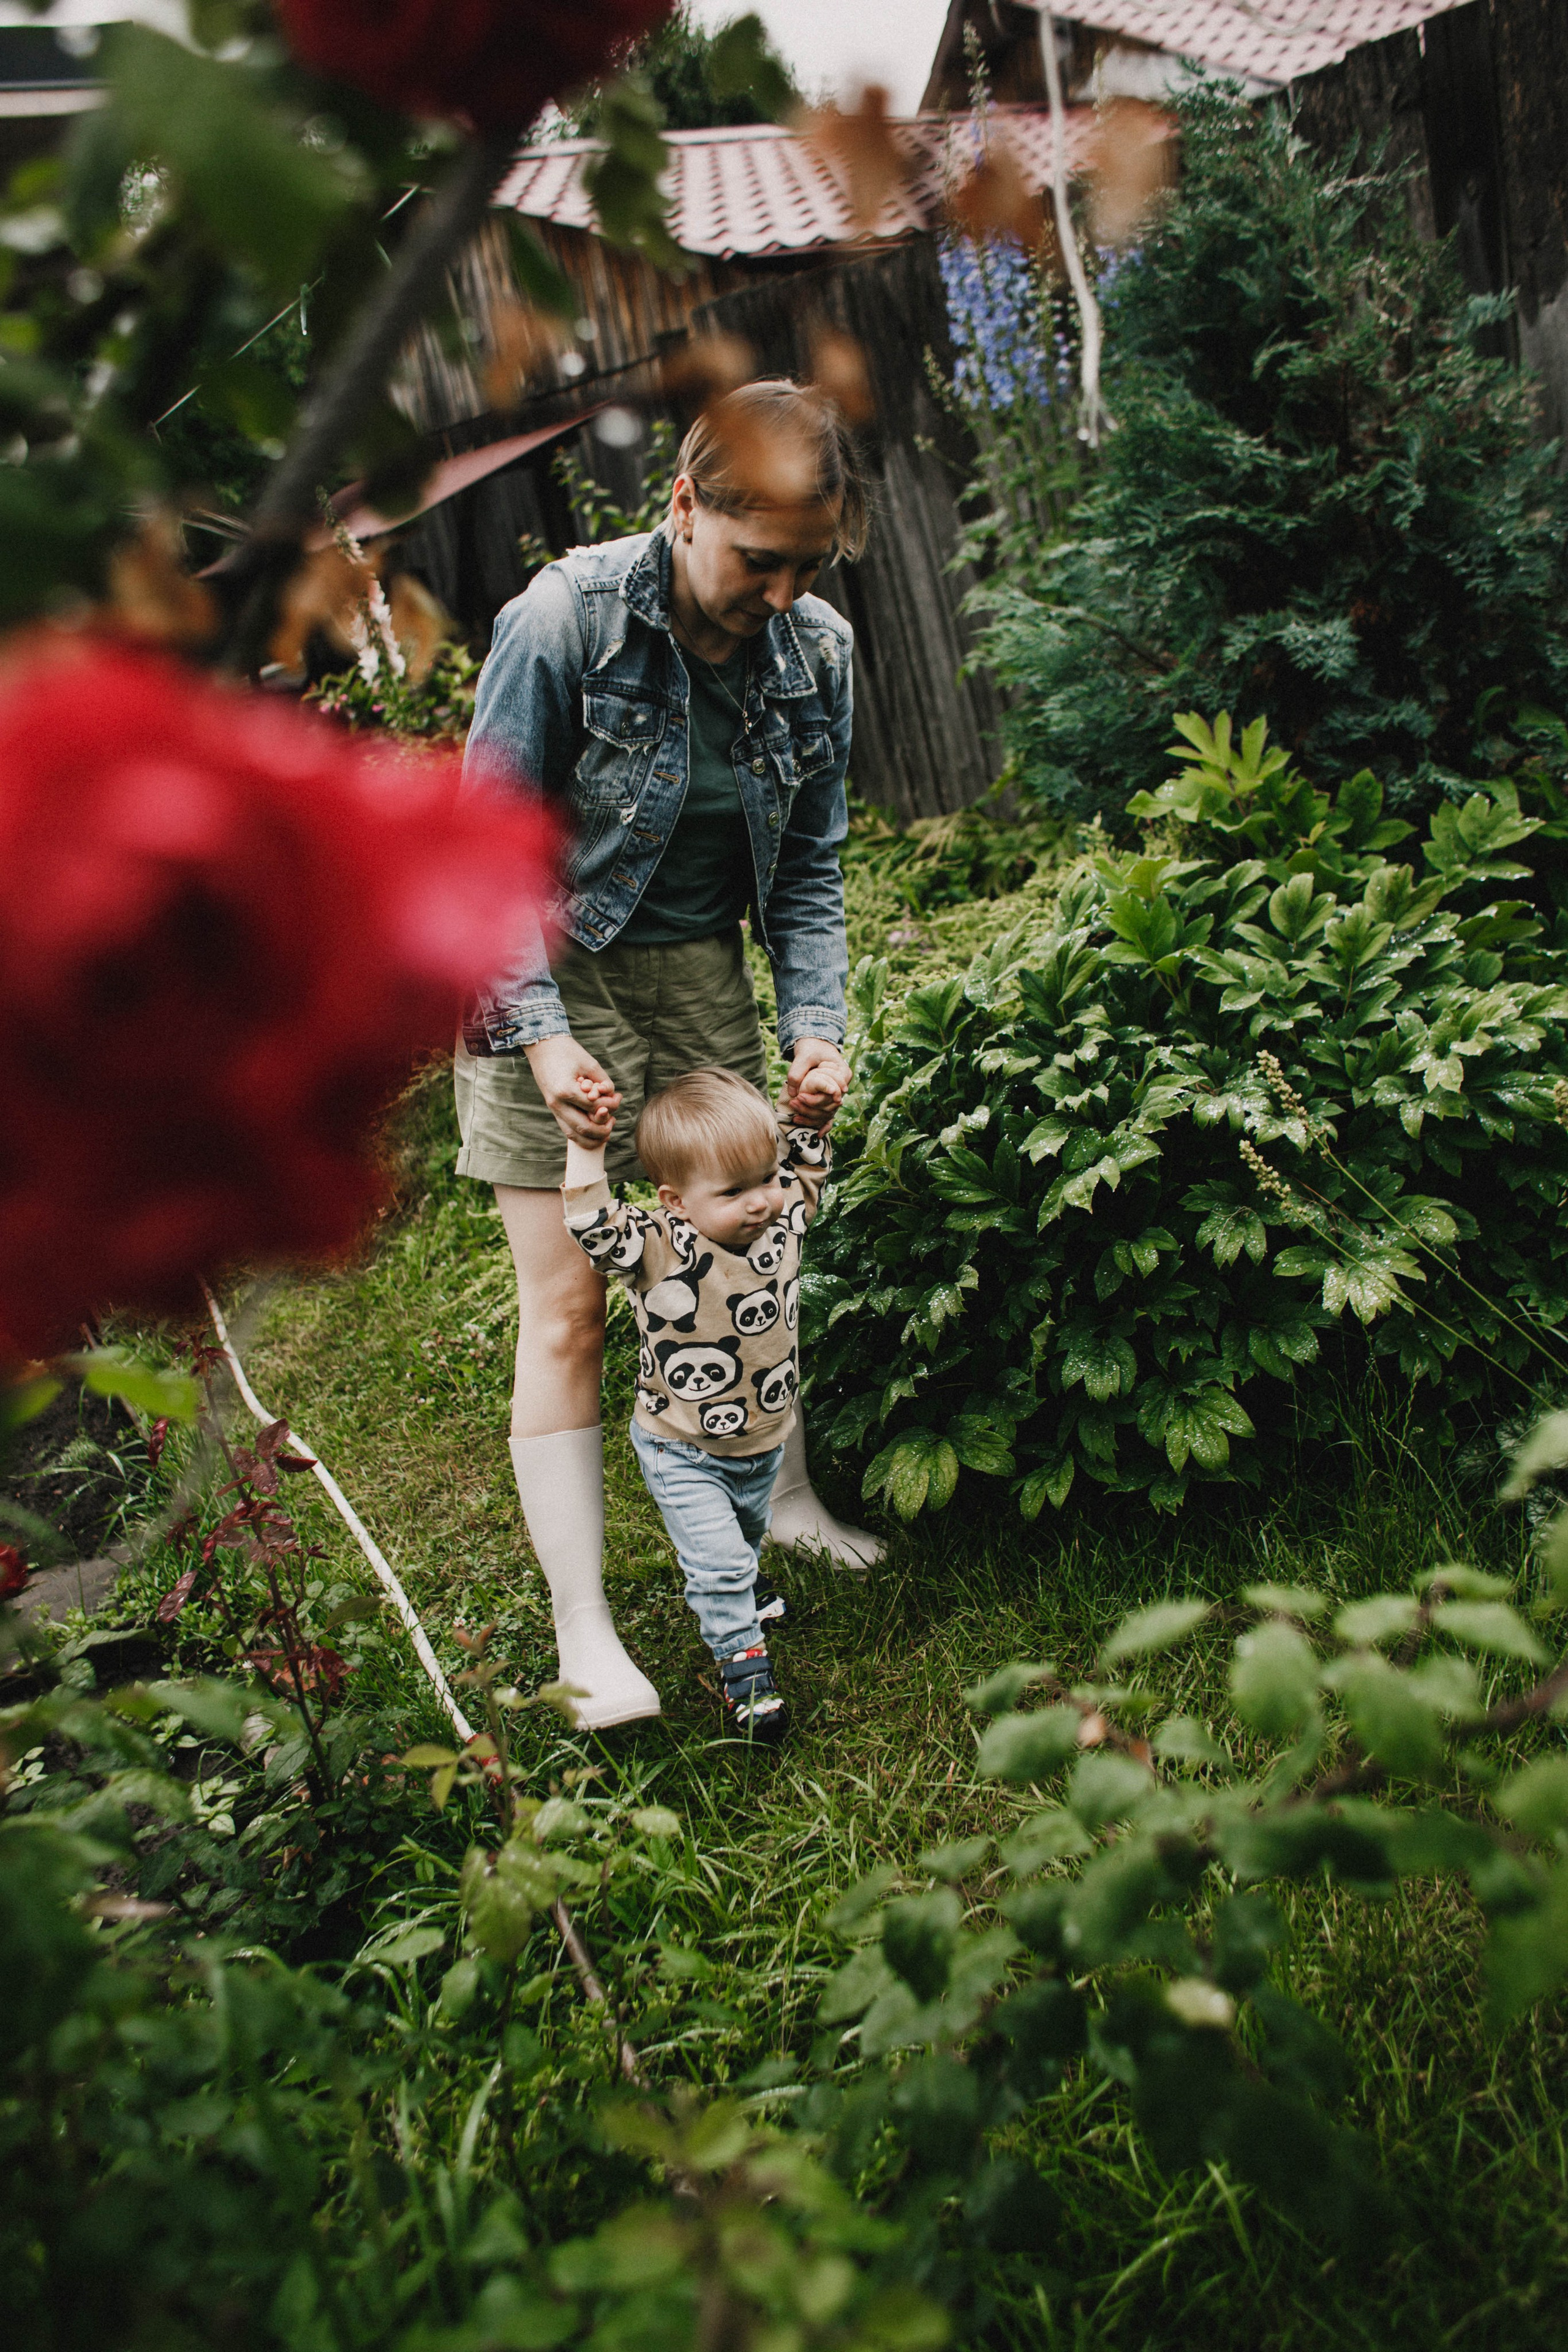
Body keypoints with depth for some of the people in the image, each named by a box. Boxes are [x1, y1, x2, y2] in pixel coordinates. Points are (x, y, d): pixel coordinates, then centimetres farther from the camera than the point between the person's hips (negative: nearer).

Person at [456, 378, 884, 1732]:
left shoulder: (817, 651, -4)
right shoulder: (562, 622, -19)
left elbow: (808, 865, 5)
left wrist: (818, 1025, -8)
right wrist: (538, 1033, -23)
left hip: (702, 972, 5)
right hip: (547, 977, -4)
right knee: (567, 1309, -5)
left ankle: (788, 1497, 37)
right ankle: (582, 1625, 5)